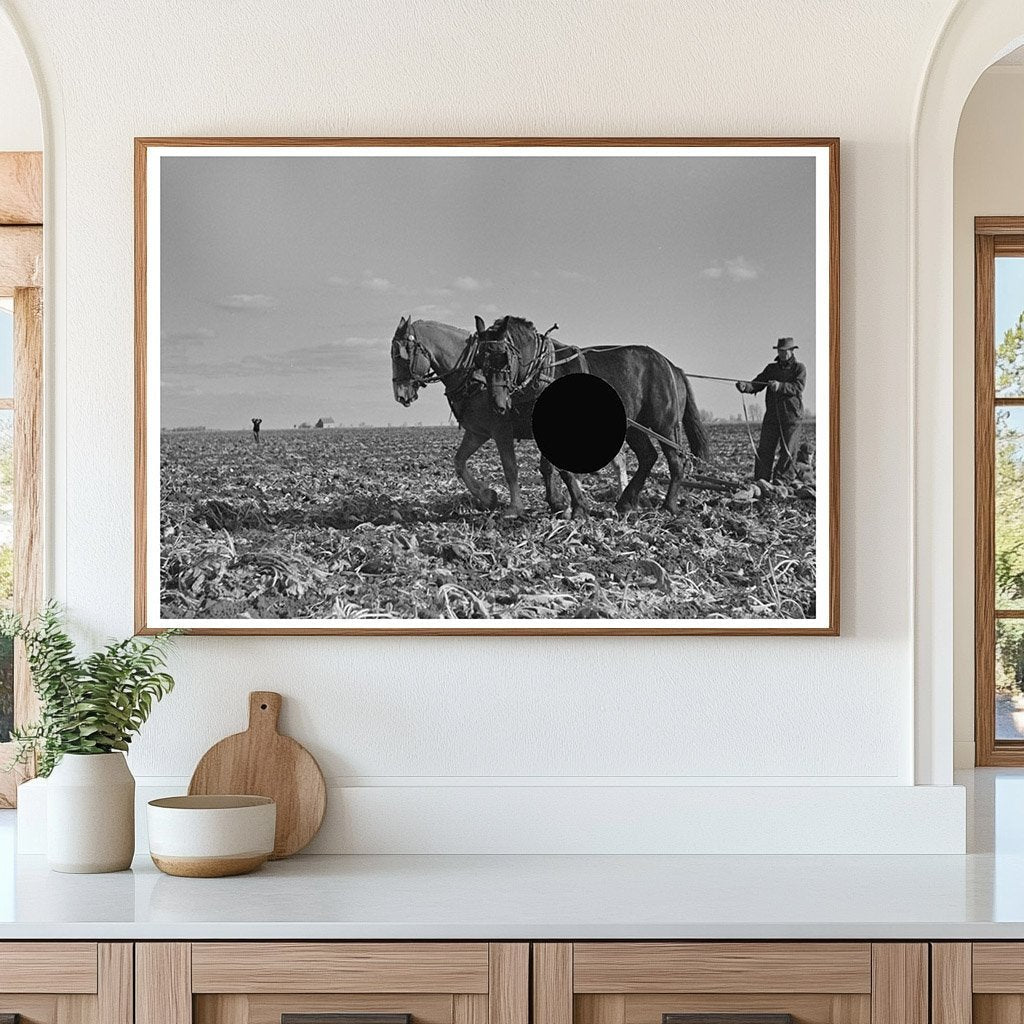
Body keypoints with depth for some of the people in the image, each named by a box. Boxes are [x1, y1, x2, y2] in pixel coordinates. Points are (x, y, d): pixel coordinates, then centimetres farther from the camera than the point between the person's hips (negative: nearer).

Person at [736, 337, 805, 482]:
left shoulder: (799, 368, 4)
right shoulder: (771, 368, 15)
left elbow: (798, 387, -12)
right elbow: (757, 384, 5)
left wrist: (780, 386, -28)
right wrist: (745, 387, -17)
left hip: (792, 416, -3)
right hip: (772, 415, 3)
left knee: (787, 452, -3)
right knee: (765, 450, -2)